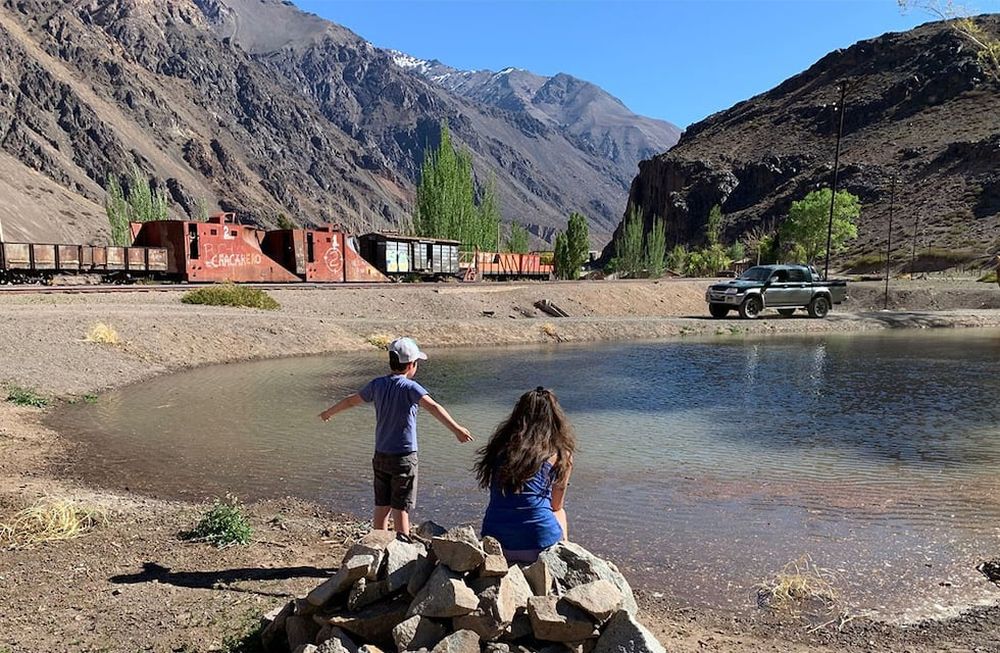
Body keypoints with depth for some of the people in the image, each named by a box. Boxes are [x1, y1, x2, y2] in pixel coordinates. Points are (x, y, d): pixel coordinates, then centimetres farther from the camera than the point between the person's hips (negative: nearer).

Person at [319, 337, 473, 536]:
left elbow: (350, 401, 18)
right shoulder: (409, 387, -15)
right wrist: (456, 428, -42)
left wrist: (329, 412, 36)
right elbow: (432, 406, -31)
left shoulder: (377, 384, 3)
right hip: (403, 458, -5)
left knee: (381, 507, 14)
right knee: (400, 510, 1)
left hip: (380, 456, 5)